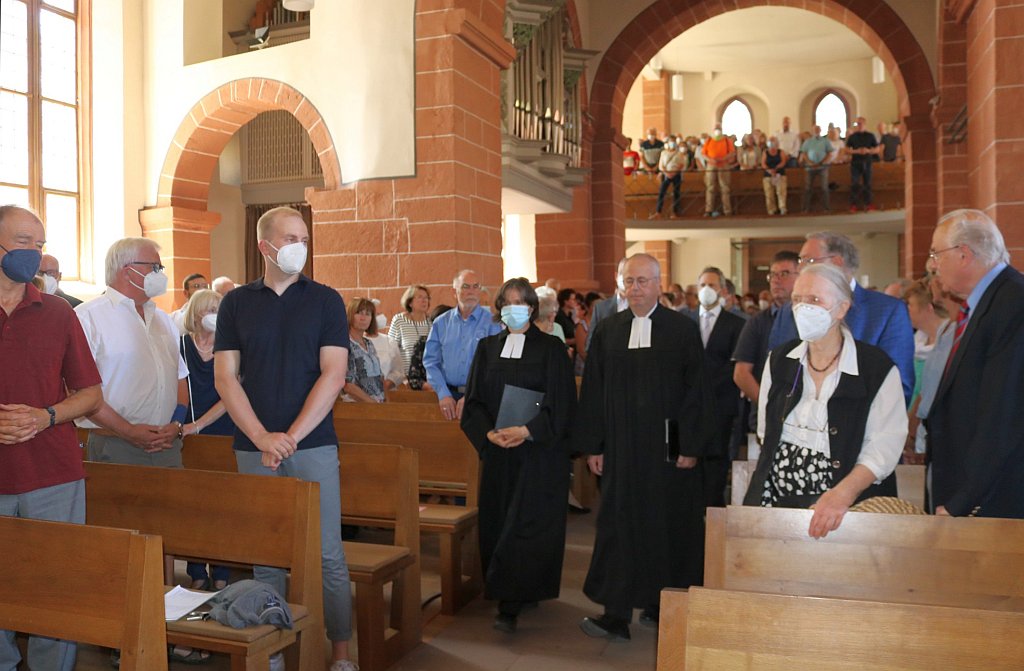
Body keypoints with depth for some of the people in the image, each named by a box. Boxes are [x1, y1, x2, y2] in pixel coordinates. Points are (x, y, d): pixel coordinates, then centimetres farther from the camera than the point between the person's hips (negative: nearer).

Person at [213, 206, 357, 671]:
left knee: (327, 553, 2)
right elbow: (225, 377, 1)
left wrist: (292, 436, -10)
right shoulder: (236, 303, 6)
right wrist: (263, 438, -9)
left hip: (314, 445, -1)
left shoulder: (325, 300, 3)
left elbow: (333, 375, -5)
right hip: (254, 447, 2)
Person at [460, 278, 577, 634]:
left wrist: (527, 431, -20)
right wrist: (488, 433, -12)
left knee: (526, 525, -7)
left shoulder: (550, 348, -1)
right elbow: (474, 401, 6)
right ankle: (517, 593, 23)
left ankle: (510, 606, -5)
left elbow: (560, 404, -7)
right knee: (497, 522, 8)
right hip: (497, 450, 4)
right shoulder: (488, 348, 9)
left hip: (539, 452, -4)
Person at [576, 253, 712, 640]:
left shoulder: (683, 329, -2)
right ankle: (617, 615, 12)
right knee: (619, 525, 4)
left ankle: (663, 604, 26)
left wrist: (691, 446, -7)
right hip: (620, 446, 2)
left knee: (668, 527, 9)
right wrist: (592, 446, 3)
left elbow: (695, 391, -3)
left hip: (668, 446, -2)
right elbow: (592, 392, 5)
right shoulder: (607, 331, 5)